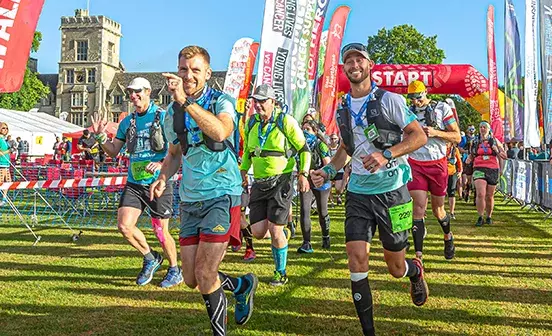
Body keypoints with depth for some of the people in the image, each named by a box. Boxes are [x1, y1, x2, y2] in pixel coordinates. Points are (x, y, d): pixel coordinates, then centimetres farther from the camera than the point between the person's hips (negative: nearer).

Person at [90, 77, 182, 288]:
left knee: (160, 231, 1)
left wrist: (162, 164, -21)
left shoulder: (163, 117, -5)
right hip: (133, 183, 5)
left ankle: (174, 270, 24)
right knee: (124, 226, -5)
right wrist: (101, 137, -2)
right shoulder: (127, 122, 11)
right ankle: (150, 258, 21)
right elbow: (113, 152, 15)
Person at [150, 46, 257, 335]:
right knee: (192, 279, 8)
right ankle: (242, 285, 34)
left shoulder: (222, 102, -7)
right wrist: (163, 177, 5)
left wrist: (185, 102, -36)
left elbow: (220, 132, -30)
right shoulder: (173, 112, 10)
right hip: (190, 200, 6)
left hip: (222, 195, -6)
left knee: (204, 275, -11)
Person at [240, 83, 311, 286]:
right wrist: (243, 172, 15)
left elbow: (304, 149, -3)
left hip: (281, 182, -5)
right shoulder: (251, 124, 8)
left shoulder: (286, 121, -8)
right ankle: (282, 231, 34)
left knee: (275, 231, -6)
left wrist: (303, 174, -10)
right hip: (259, 184, 5)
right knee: (258, 232, -1)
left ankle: (281, 273, 13)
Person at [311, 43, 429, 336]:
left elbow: (419, 136, -9)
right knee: (356, 259, -9)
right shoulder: (343, 110, 10)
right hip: (358, 193, 4)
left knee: (395, 267, 7)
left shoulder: (389, 100, -7)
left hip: (391, 190, -4)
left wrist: (387, 155, -23)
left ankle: (416, 271, 46)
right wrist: (328, 171, 7)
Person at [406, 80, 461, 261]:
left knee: (438, 210, 10)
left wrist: (436, 132, -19)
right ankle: (418, 255, -10)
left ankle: (448, 237, 42)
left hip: (437, 164, -1)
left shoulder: (442, 108, -2)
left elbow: (457, 137, -4)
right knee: (418, 208, -10)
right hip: (415, 164, 1)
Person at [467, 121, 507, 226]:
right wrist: (469, 160, 1)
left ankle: (489, 217, 23)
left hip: (493, 170, 0)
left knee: (489, 196, 5)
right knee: (480, 194, -18)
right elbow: (471, 156, 23)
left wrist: (496, 150, -10)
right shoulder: (475, 142, 11)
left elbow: (505, 157, 7)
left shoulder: (495, 141, 8)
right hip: (479, 169, 0)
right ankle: (480, 218, -9)